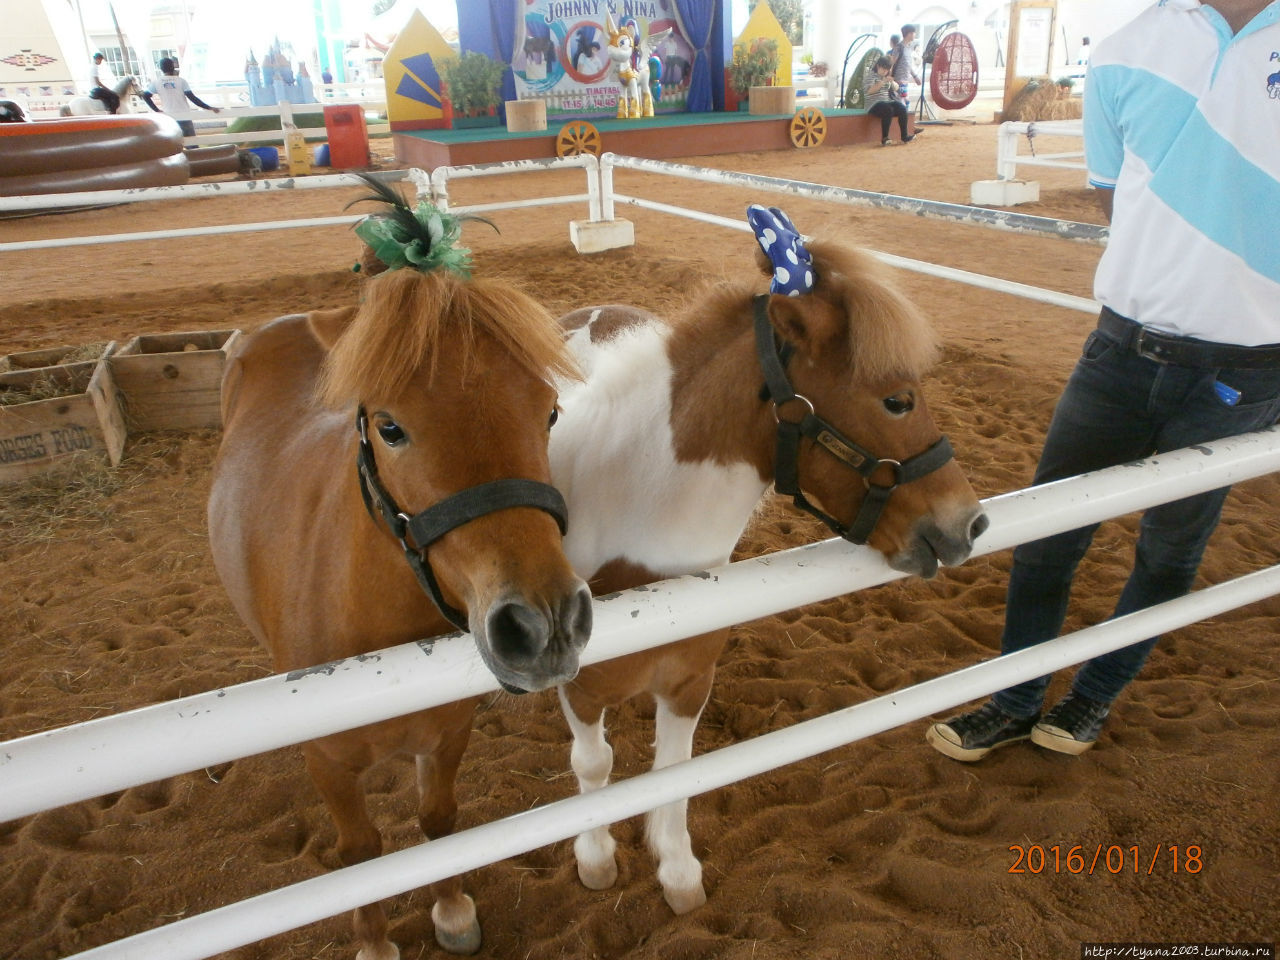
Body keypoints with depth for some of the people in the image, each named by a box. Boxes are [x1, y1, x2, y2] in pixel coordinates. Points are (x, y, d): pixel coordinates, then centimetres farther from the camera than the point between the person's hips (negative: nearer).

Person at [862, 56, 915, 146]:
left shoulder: (886, 77, 21)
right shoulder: (870, 76, -1)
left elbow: (896, 88, 19)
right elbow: (869, 90, -18)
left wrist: (892, 82, -3)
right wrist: (883, 82, -24)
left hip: (888, 102, 7)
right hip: (874, 105, -7)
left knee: (902, 108, -20)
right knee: (888, 110, -36)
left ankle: (904, 136, -19)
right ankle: (884, 139, -35)